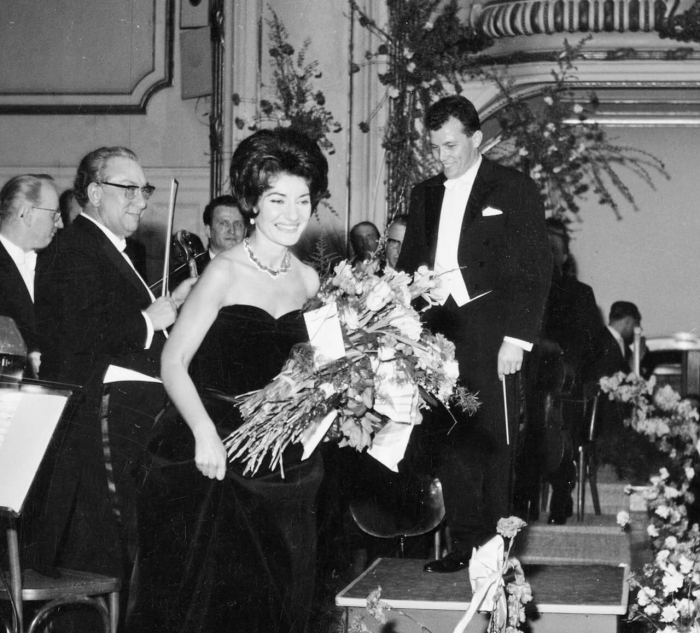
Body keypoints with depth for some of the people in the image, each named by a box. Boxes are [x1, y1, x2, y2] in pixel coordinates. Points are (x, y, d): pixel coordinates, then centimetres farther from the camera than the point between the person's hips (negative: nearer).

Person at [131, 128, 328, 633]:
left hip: (283, 461, 5)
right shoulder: (225, 273, -10)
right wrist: (204, 433, -25)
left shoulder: (308, 280, 6)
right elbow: (174, 363, -14)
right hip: (217, 459, -5)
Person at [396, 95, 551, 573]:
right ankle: (466, 543, 10)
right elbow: (409, 265, 18)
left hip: (491, 336, -5)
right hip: (439, 333, 5)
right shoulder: (425, 195, 16)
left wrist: (517, 338, -11)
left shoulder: (514, 189, 0)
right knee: (452, 443, 3)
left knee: (493, 442, -2)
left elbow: (535, 269, -3)